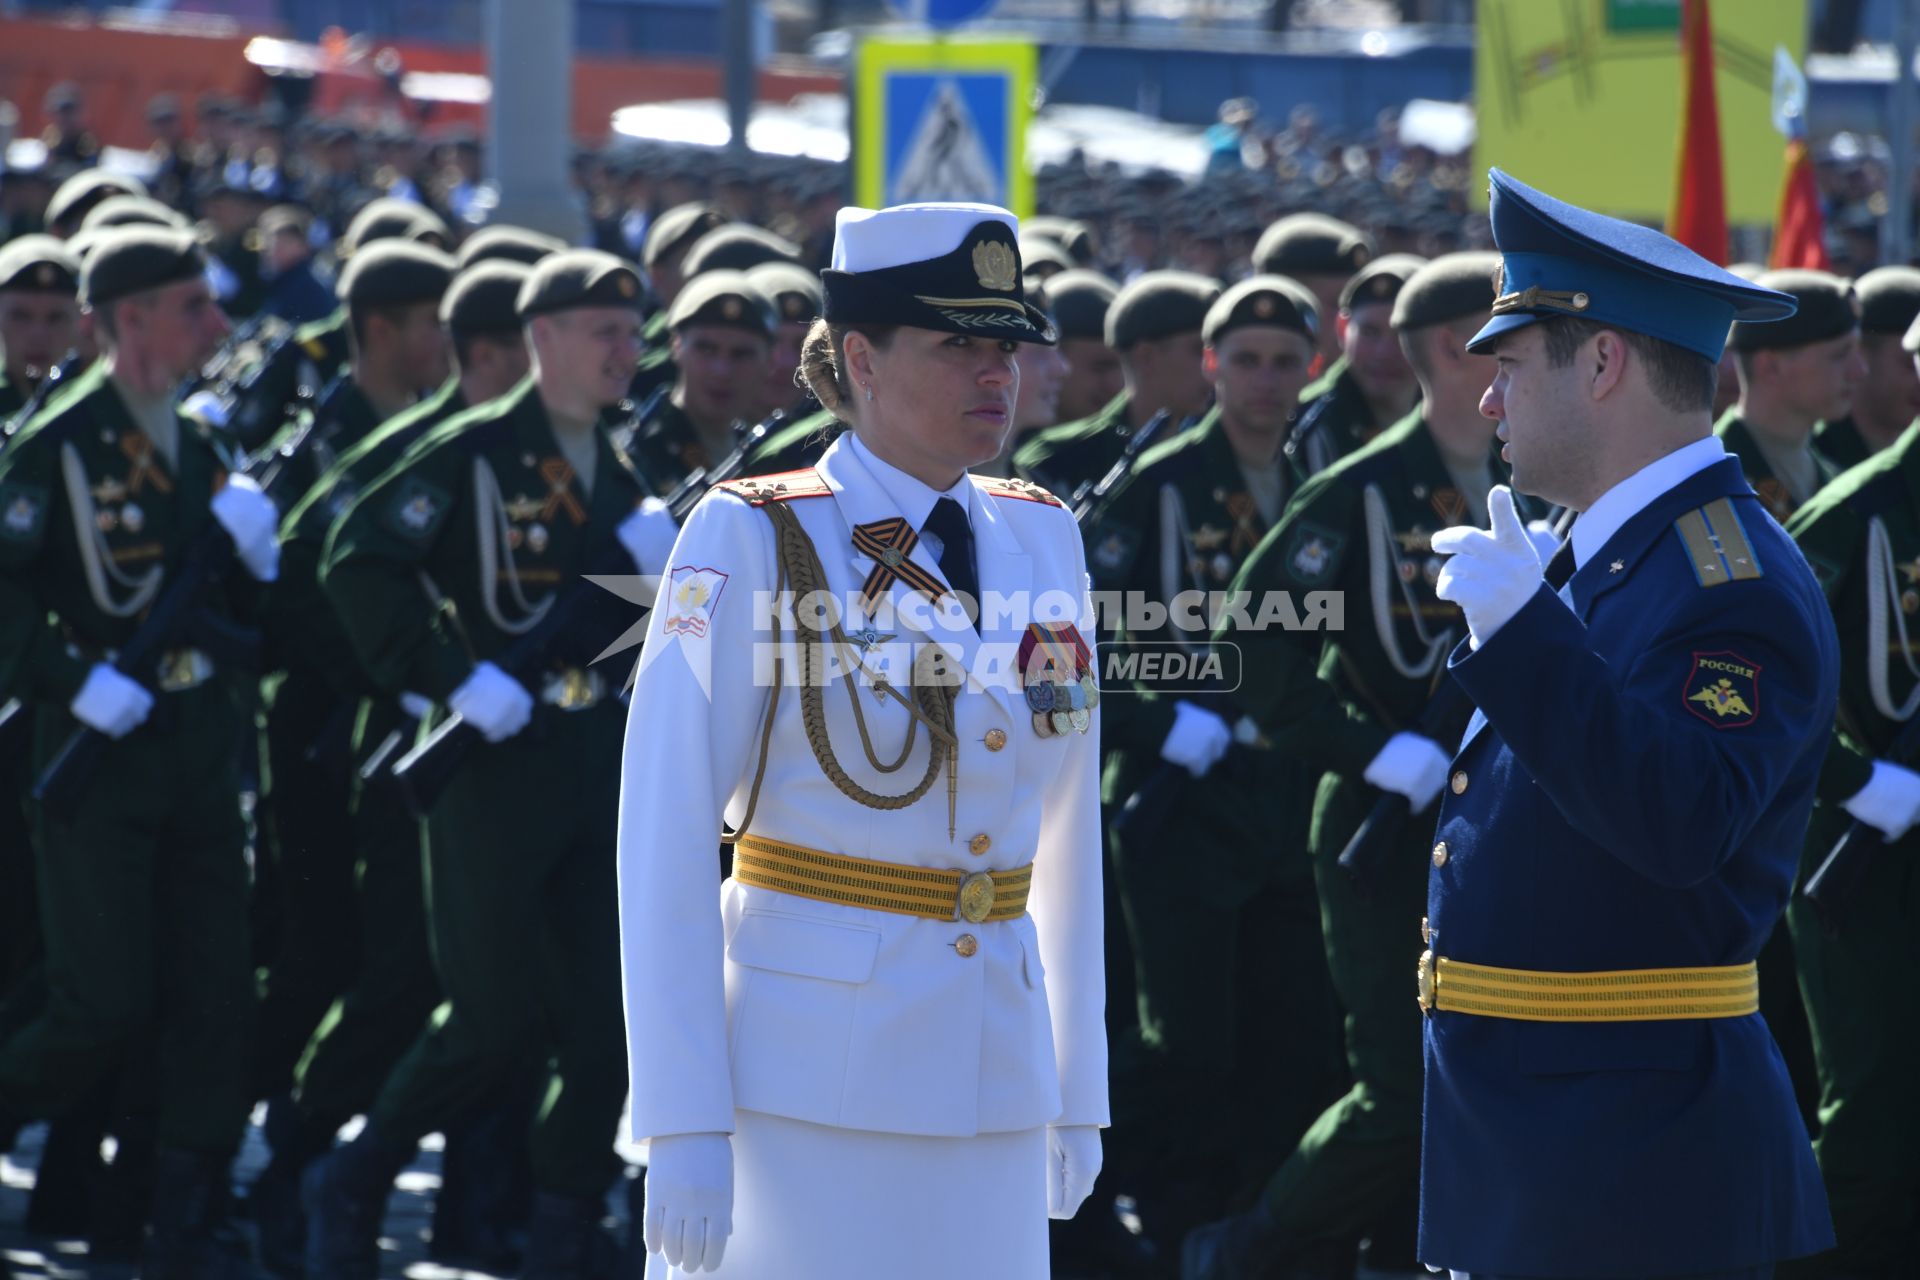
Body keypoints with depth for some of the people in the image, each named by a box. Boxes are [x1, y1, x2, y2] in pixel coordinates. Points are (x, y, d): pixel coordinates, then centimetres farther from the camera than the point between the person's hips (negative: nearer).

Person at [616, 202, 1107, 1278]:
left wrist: (1076, 1094, 14)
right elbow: (663, 840, -11)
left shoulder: (1039, 538, 9)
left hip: (992, 1067, 5)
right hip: (801, 1064, -5)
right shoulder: (752, 543, -7)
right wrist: (680, 1123, -16)